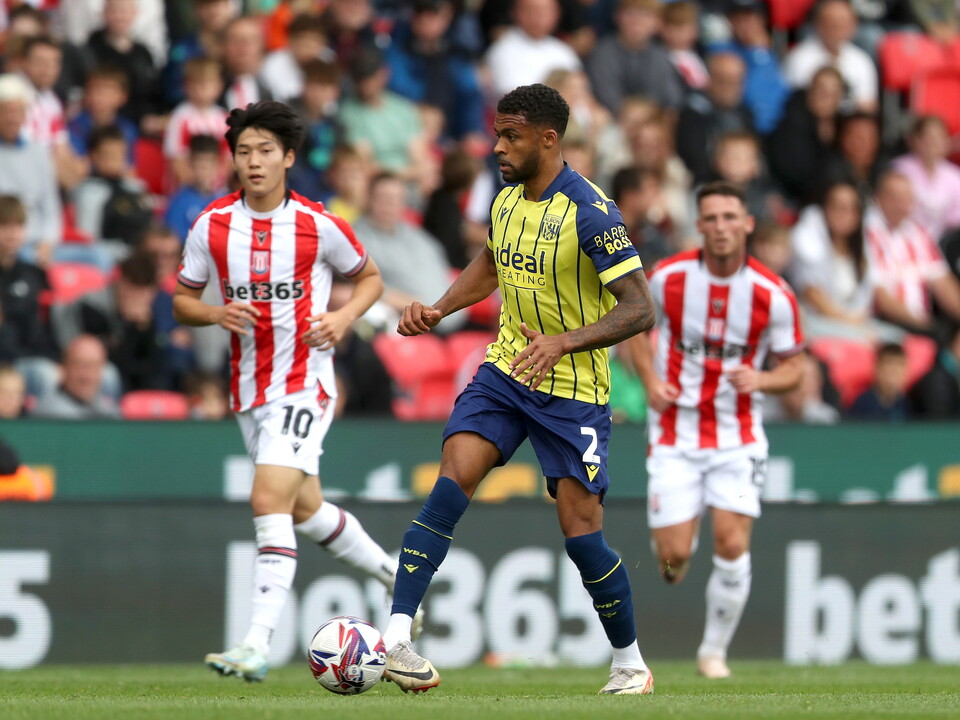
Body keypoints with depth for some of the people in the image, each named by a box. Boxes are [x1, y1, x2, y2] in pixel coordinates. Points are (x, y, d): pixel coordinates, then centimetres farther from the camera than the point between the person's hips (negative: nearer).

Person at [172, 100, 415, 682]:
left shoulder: (318, 226, -7)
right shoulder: (212, 225, 0)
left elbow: (370, 278, 8)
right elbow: (182, 302, 8)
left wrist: (344, 317, -11)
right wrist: (217, 314, -13)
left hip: (304, 382, -5)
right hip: (249, 388, 5)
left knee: (270, 500, -21)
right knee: (306, 509, 18)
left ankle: (257, 646, -25)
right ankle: (395, 575, 42)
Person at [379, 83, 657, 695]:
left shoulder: (589, 213, -19)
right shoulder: (506, 200, 4)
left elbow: (639, 310, -21)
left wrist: (565, 341, -33)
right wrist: (438, 311, 9)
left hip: (573, 391, -5)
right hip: (504, 371, 5)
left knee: (582, 532, -5)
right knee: (454, 476, -17)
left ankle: (631, 663, 17)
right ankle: (395, 637, -23)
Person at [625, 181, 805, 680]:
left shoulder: (773, 295, -9)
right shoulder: (668, 278, -8)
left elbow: (793, 367, 2)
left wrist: (759, 380, -20)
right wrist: (650, 381, -4)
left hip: (737, 437, 0)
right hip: (675, 434, 0)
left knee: (732, 547, -14)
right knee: (674, 555, -6)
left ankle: (714, 650, 7)